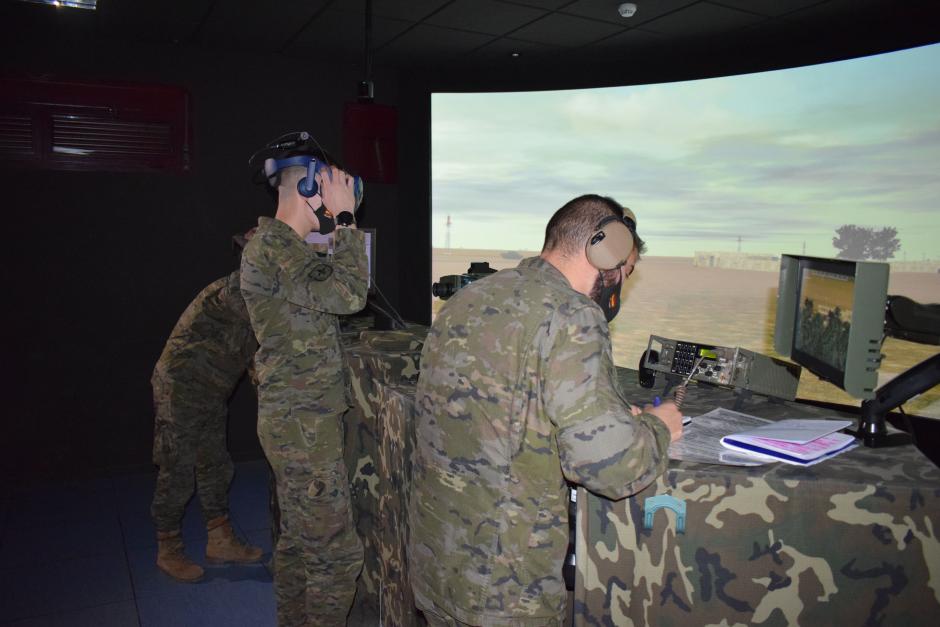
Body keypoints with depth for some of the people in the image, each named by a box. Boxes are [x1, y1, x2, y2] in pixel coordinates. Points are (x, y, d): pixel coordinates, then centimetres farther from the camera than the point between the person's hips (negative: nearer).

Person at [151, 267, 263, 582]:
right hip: (180, 392, -9)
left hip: (210, 397, 9)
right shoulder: (232, 290, -21)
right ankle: (168, 552, 16)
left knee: (216, 468, 14)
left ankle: (221, 542, 26)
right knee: (176, 475, 1)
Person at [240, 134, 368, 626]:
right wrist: (345, 220, -15)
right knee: (338, 553, -3)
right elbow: (347, 295, -25)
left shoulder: (282, 244, 16)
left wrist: (339, 230, 15)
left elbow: (327, 296, 19)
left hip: (295, 420, 11)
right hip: (305, 424, -11)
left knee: (298, 541, 20)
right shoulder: (272, 245, -16)